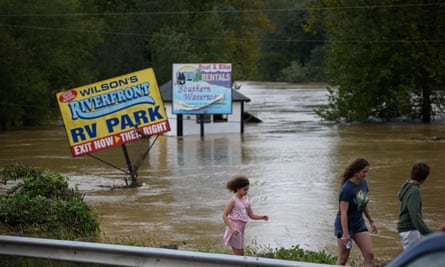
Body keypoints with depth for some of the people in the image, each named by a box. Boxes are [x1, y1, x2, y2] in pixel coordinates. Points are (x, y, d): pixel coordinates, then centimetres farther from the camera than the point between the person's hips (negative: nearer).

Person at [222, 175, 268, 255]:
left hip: (241, 229, 8)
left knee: (241, 253, 14)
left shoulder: (246, 200, 7)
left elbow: (251, 215, 12)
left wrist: (262, 217, -6)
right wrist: (232, 228, -26)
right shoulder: (233, 201, -14)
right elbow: (224, 216, -16)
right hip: (235, 229, -8)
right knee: (237, 254, -4)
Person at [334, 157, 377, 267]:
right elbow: (343, 213, -23)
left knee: (369, 254, -3)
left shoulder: (363, 183, 0)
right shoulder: (346, 189, -22)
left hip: (359, 224, 7)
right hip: (345, 225, -7)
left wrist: (371, 221, 20)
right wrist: (345, 234, -25)